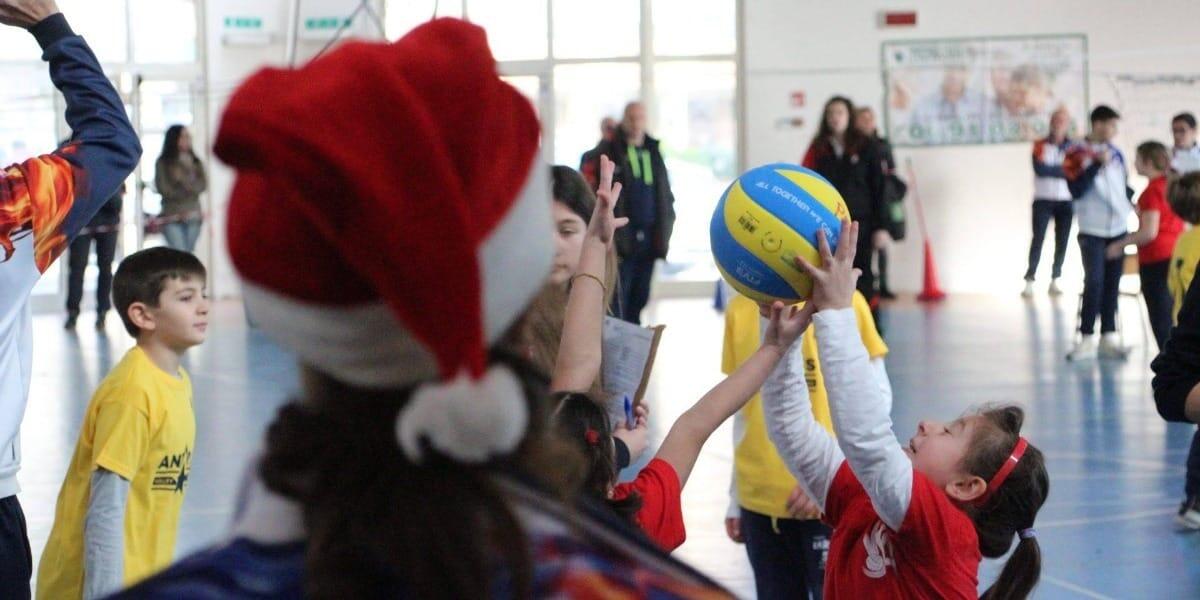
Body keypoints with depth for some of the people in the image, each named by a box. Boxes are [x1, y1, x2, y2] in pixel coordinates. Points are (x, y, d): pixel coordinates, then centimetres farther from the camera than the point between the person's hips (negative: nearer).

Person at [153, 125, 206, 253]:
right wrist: (190, 191, -5)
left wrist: (183, 180, -13)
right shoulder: (163, 163, -1)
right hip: (172, 216, -4)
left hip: (193, 215, 4)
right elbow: (162, 188, -7)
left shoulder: (195, 162, 11)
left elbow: (203, 185, 2)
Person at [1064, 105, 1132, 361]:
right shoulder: (1076, 154, -7)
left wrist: (1134, 203, 4)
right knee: (1094, 282, -11)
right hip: (1092, 231, -5)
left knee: (1111, 284, 6)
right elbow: (1076, 190, -17)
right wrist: (1097, 164, -20)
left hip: (1118, 229, 5)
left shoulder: (1115, 153, 10)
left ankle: (1108, 337, 12)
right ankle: (1086, 339, -5)